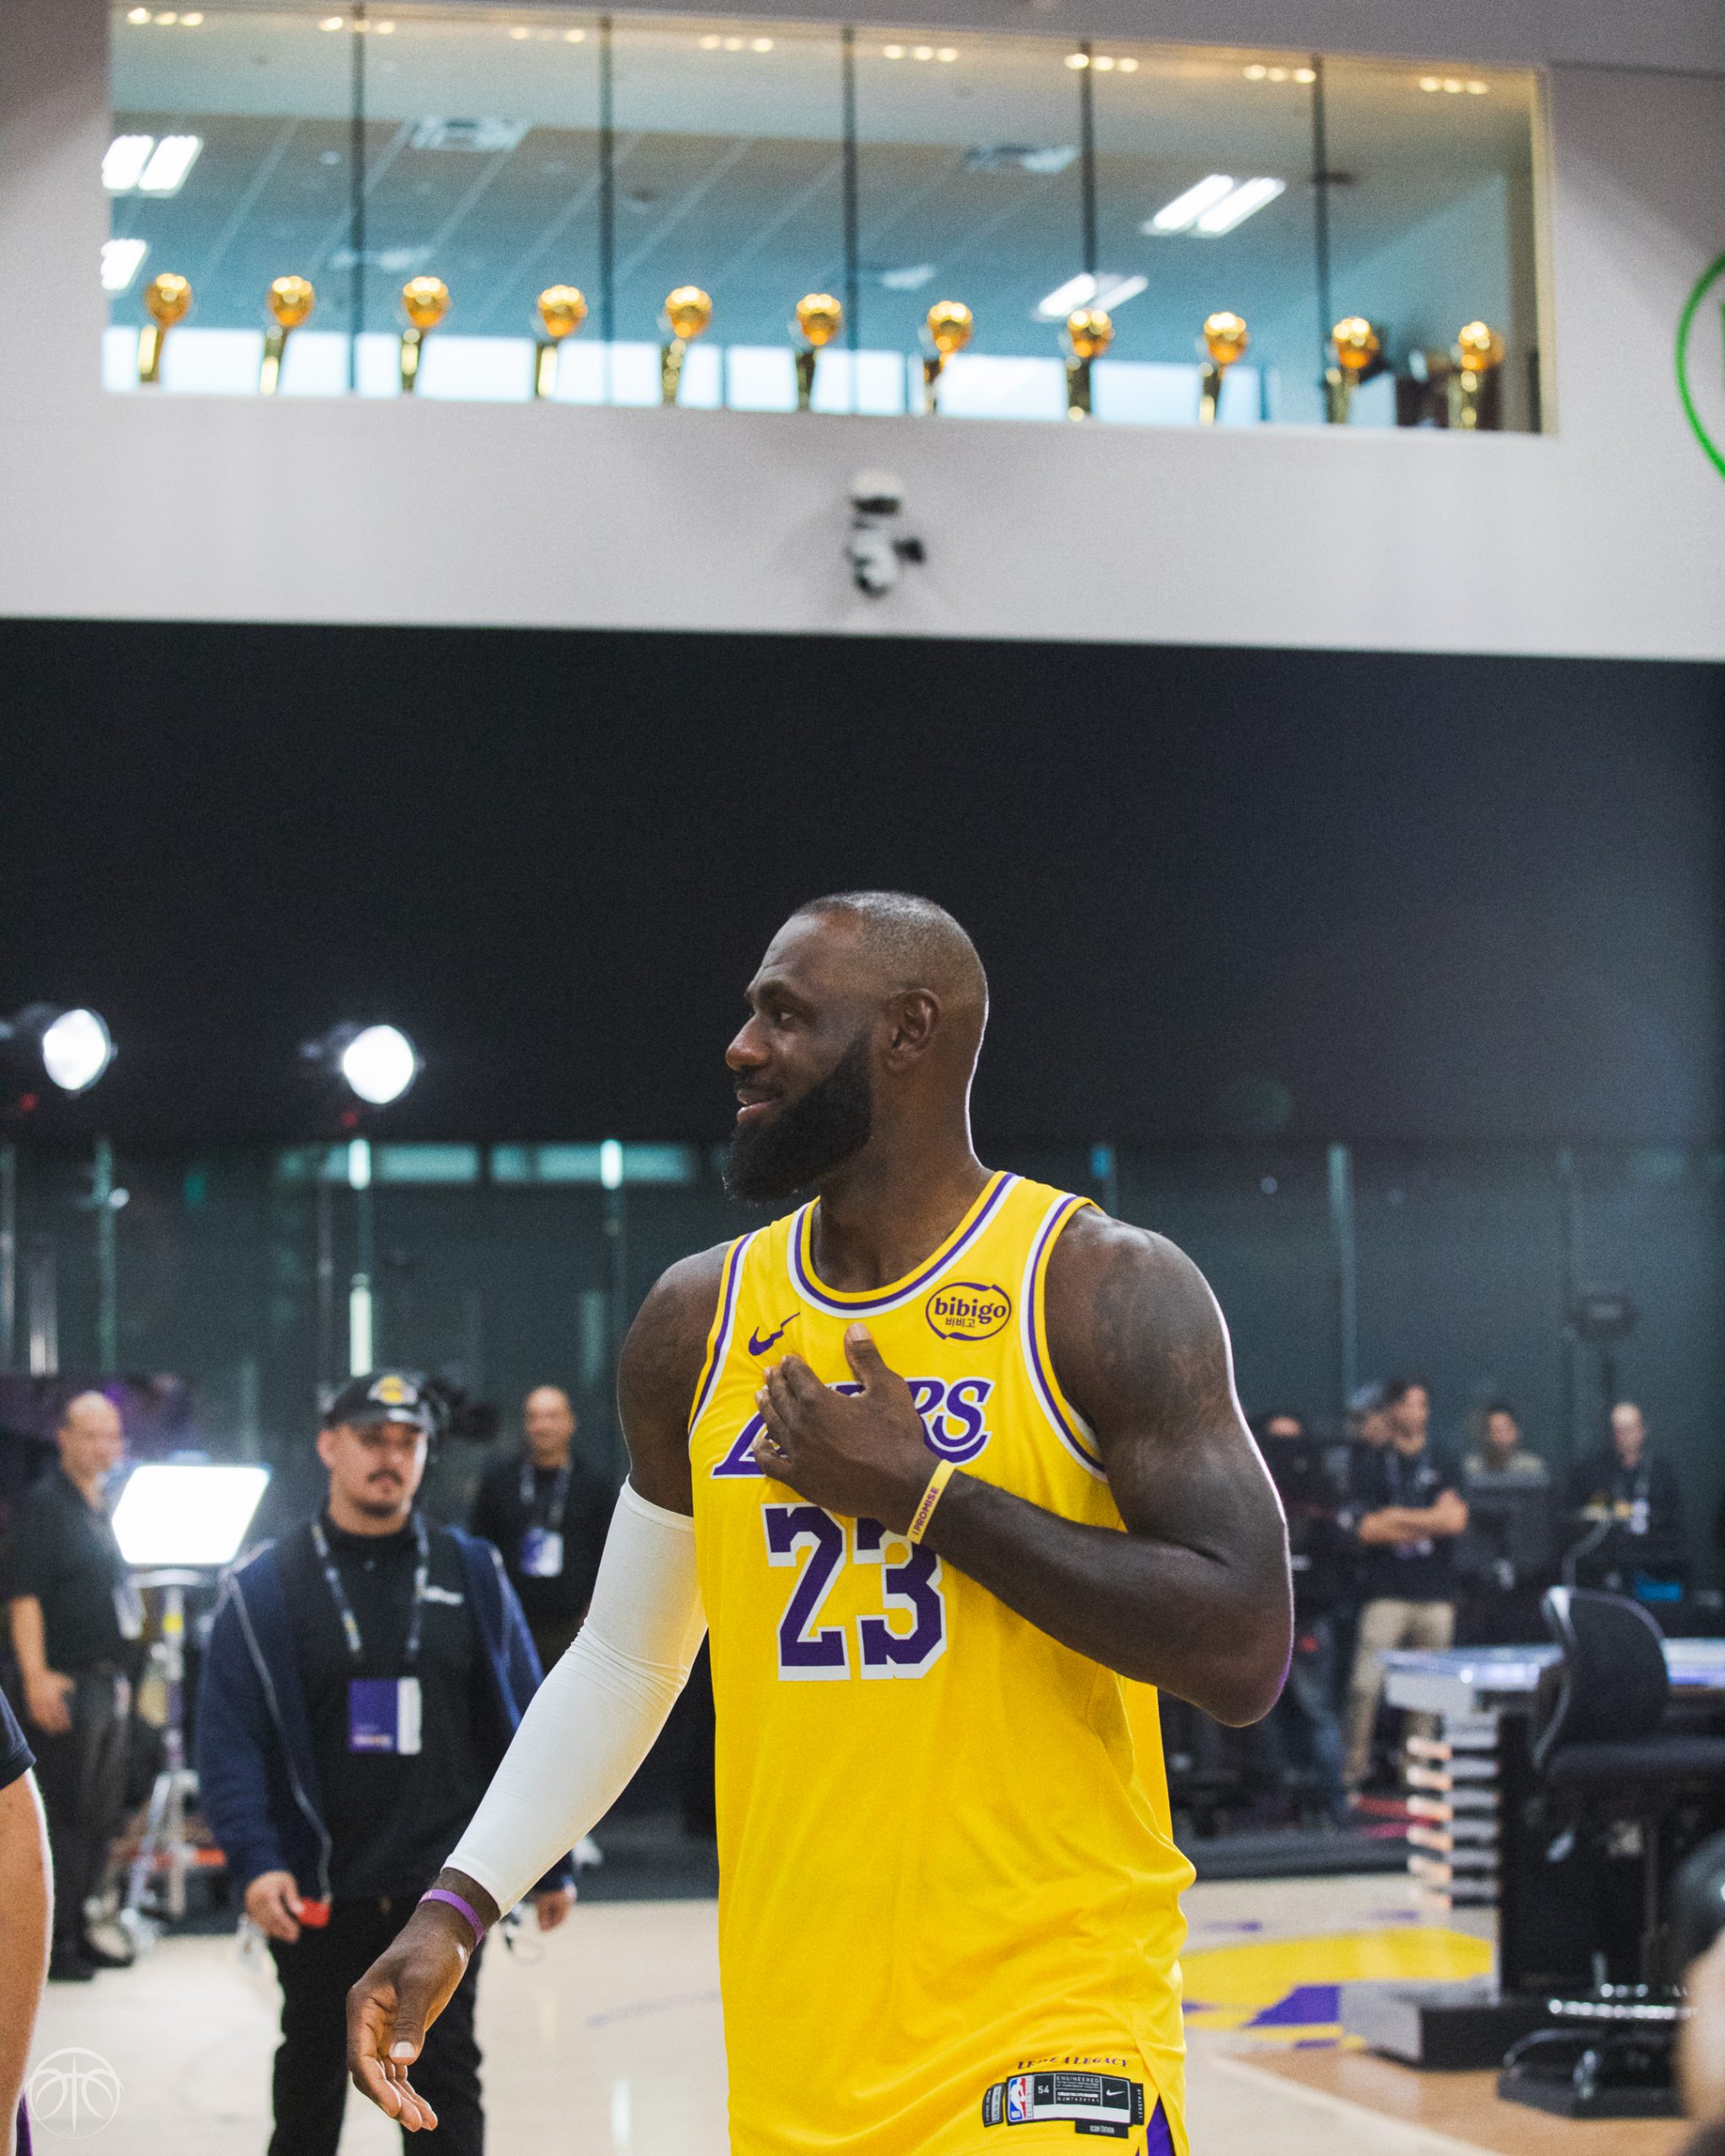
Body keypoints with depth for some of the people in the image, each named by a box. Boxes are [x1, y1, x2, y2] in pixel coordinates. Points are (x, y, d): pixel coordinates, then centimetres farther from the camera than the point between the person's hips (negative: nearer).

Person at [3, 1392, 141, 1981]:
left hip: (109, 1683, 8)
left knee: (102, 1816, 11)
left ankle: (78, 1930, 19)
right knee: (65, 1814, -7)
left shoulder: (104, 1508, 16)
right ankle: (53, 1941, -3)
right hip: (67, 1686, -8)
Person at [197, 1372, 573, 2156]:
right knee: (311, 2076, 15)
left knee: (445, 2075, 0)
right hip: (317, 1894, 0)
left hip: (444, 1886, 0)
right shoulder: (264, 1589, -3)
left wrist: (554, 1862, 5)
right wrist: (255, 1860, -19)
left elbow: (526, 1726, 6)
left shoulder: (472, 1574, 3)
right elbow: (228, 1737, -6)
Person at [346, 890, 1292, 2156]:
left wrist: (925, 1494, -15)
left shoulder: (1105, 1288, -7)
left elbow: (1244, 1655, -15)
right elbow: (624, 1661, 17)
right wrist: (458, 1908, 8)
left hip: (1051, 2015, -5)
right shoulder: (698, 1319, 9)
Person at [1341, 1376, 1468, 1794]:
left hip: (1436, 1593, 2)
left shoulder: (1443, 1466, 12)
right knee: (1366, 1685, -12)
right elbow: (1366, 1529, -5)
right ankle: (1355, 1768, -7)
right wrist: (1429, 1524, -3)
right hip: (1386, 1591, -2)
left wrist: (1398, 1517, -4)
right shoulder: (1371, 1467, 7)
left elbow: (1455, 1518, -3)